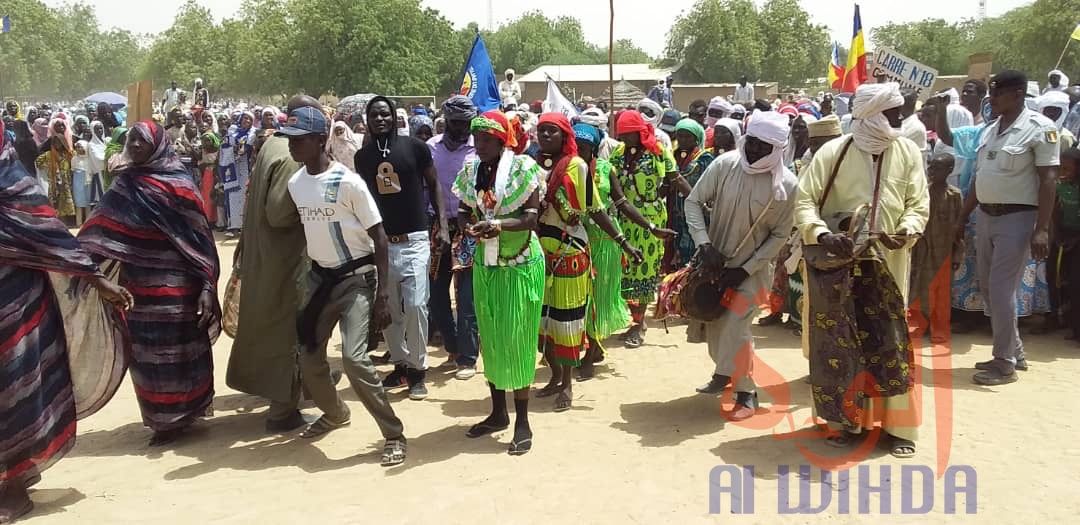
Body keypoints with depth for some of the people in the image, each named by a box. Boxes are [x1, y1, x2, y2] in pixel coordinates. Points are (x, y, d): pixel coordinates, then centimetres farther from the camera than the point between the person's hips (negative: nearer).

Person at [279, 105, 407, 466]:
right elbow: (308, 228, 12)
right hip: (320, 276, 7)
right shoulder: (294, 183, 2)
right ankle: (335, 412, 40)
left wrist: (381, 294, -19)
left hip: (356, 277, -7)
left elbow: (379, 238, -16)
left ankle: (394, 434, -4)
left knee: (353, 356, -18)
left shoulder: (348, 182, -18)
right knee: (308, 354, 11)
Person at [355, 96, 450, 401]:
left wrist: (443, 225, -5)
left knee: (415, 305, -10)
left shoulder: (414, 147, -3)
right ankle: (400, 365, 25)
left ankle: (418, 369, 6)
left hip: (414, 240, -4)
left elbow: (434, 185, 4)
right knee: (388, 310, 9)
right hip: (379, 242, 4)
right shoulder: (362, 156, 7)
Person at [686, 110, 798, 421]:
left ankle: (746, 392, 9)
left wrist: (744, 270, -14)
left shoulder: (785, 184, -17)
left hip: (751, 267, -3)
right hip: (715, 259, 3)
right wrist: (705, 245, -18)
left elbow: (780, 235, -9)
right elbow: (694, 201, -6)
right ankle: (724, 372, 39)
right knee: (713, 323, 14)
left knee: (735, 328, -9)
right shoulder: (724, 165, -13)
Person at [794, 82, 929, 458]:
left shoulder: (908, 152, 2)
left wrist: (907, 230, -17)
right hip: (838, 263, -1)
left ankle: (899, 426, 16)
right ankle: (848, 420, 20)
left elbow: (919, 204, 4)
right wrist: (822, 234, -24)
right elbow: (805, 200, -8)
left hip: (887, 265, 2)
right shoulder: (832, 152, -6)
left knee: (889, 342, 4)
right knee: (839, 343, 5)